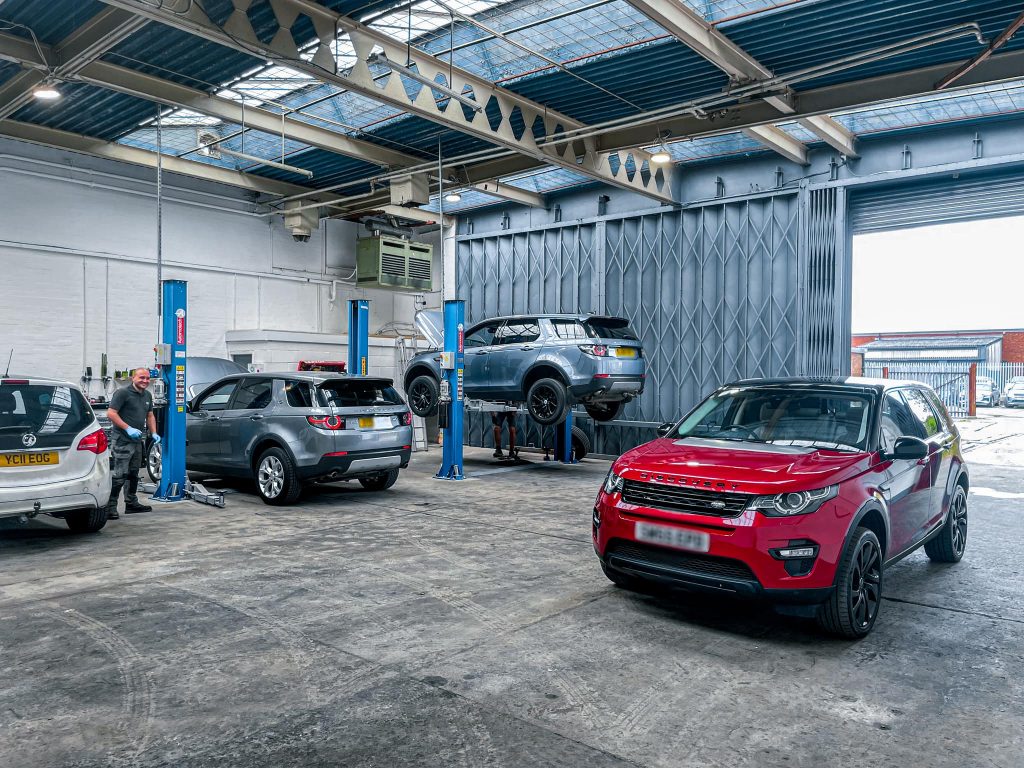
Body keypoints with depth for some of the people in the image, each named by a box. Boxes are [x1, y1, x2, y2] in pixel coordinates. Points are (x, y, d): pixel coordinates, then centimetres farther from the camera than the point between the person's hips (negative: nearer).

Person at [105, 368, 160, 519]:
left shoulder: (147, 395, 14)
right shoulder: (123, 393, -12)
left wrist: (154, 433, 10)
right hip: (122, 440, -9)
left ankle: (132, 503, 27)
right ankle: (110, 507, -7)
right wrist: (128, 428, -22)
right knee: (119, 475, -12)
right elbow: (111, 413, -16)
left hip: (137, 440, 9)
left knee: (133, 473, 17)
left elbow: (150, 415, 23)